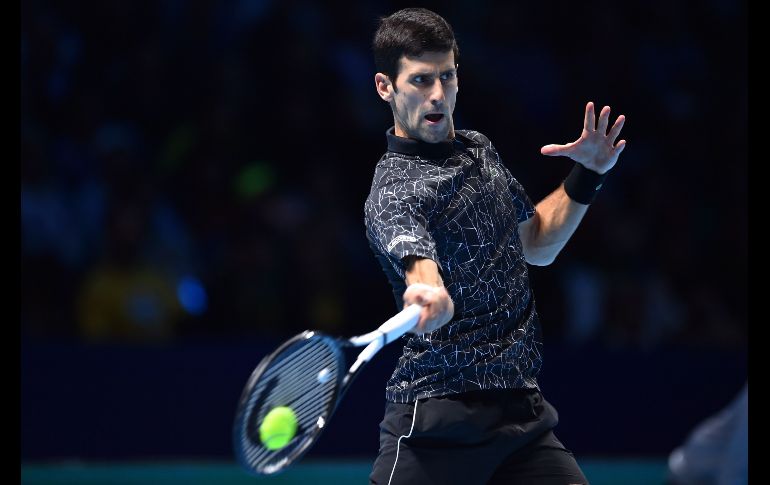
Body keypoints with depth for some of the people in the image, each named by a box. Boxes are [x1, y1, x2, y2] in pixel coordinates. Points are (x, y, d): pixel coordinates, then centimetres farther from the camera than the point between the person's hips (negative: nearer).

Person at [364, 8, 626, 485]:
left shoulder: (480, 149, 13)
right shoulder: (393, 193, -13)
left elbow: (535, 244, 28)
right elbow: (420, 264, -35)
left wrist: (587, 176, 14)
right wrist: (429, 296, -58)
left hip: (523, 407, 7)